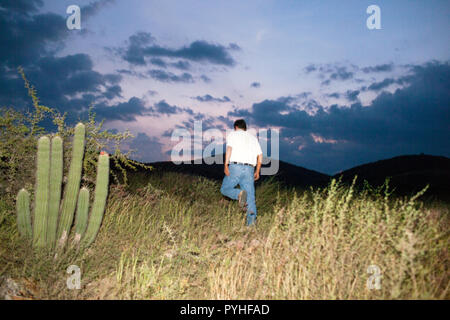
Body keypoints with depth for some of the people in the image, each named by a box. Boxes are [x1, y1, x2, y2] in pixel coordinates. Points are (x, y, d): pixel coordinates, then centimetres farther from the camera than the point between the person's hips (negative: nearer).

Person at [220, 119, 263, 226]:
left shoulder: (232, 134, 11)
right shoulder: (253, 137, 23)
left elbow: (229, 148, -8)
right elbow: (260, 156, 17)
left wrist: (226, 165, -13)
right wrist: (257, 171, 24)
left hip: (235, 166, -3)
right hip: (249, 169, 3)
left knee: (225, 189, 11)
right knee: (250, 196, 3)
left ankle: (239, 194, -19)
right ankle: (251, 221, -13)